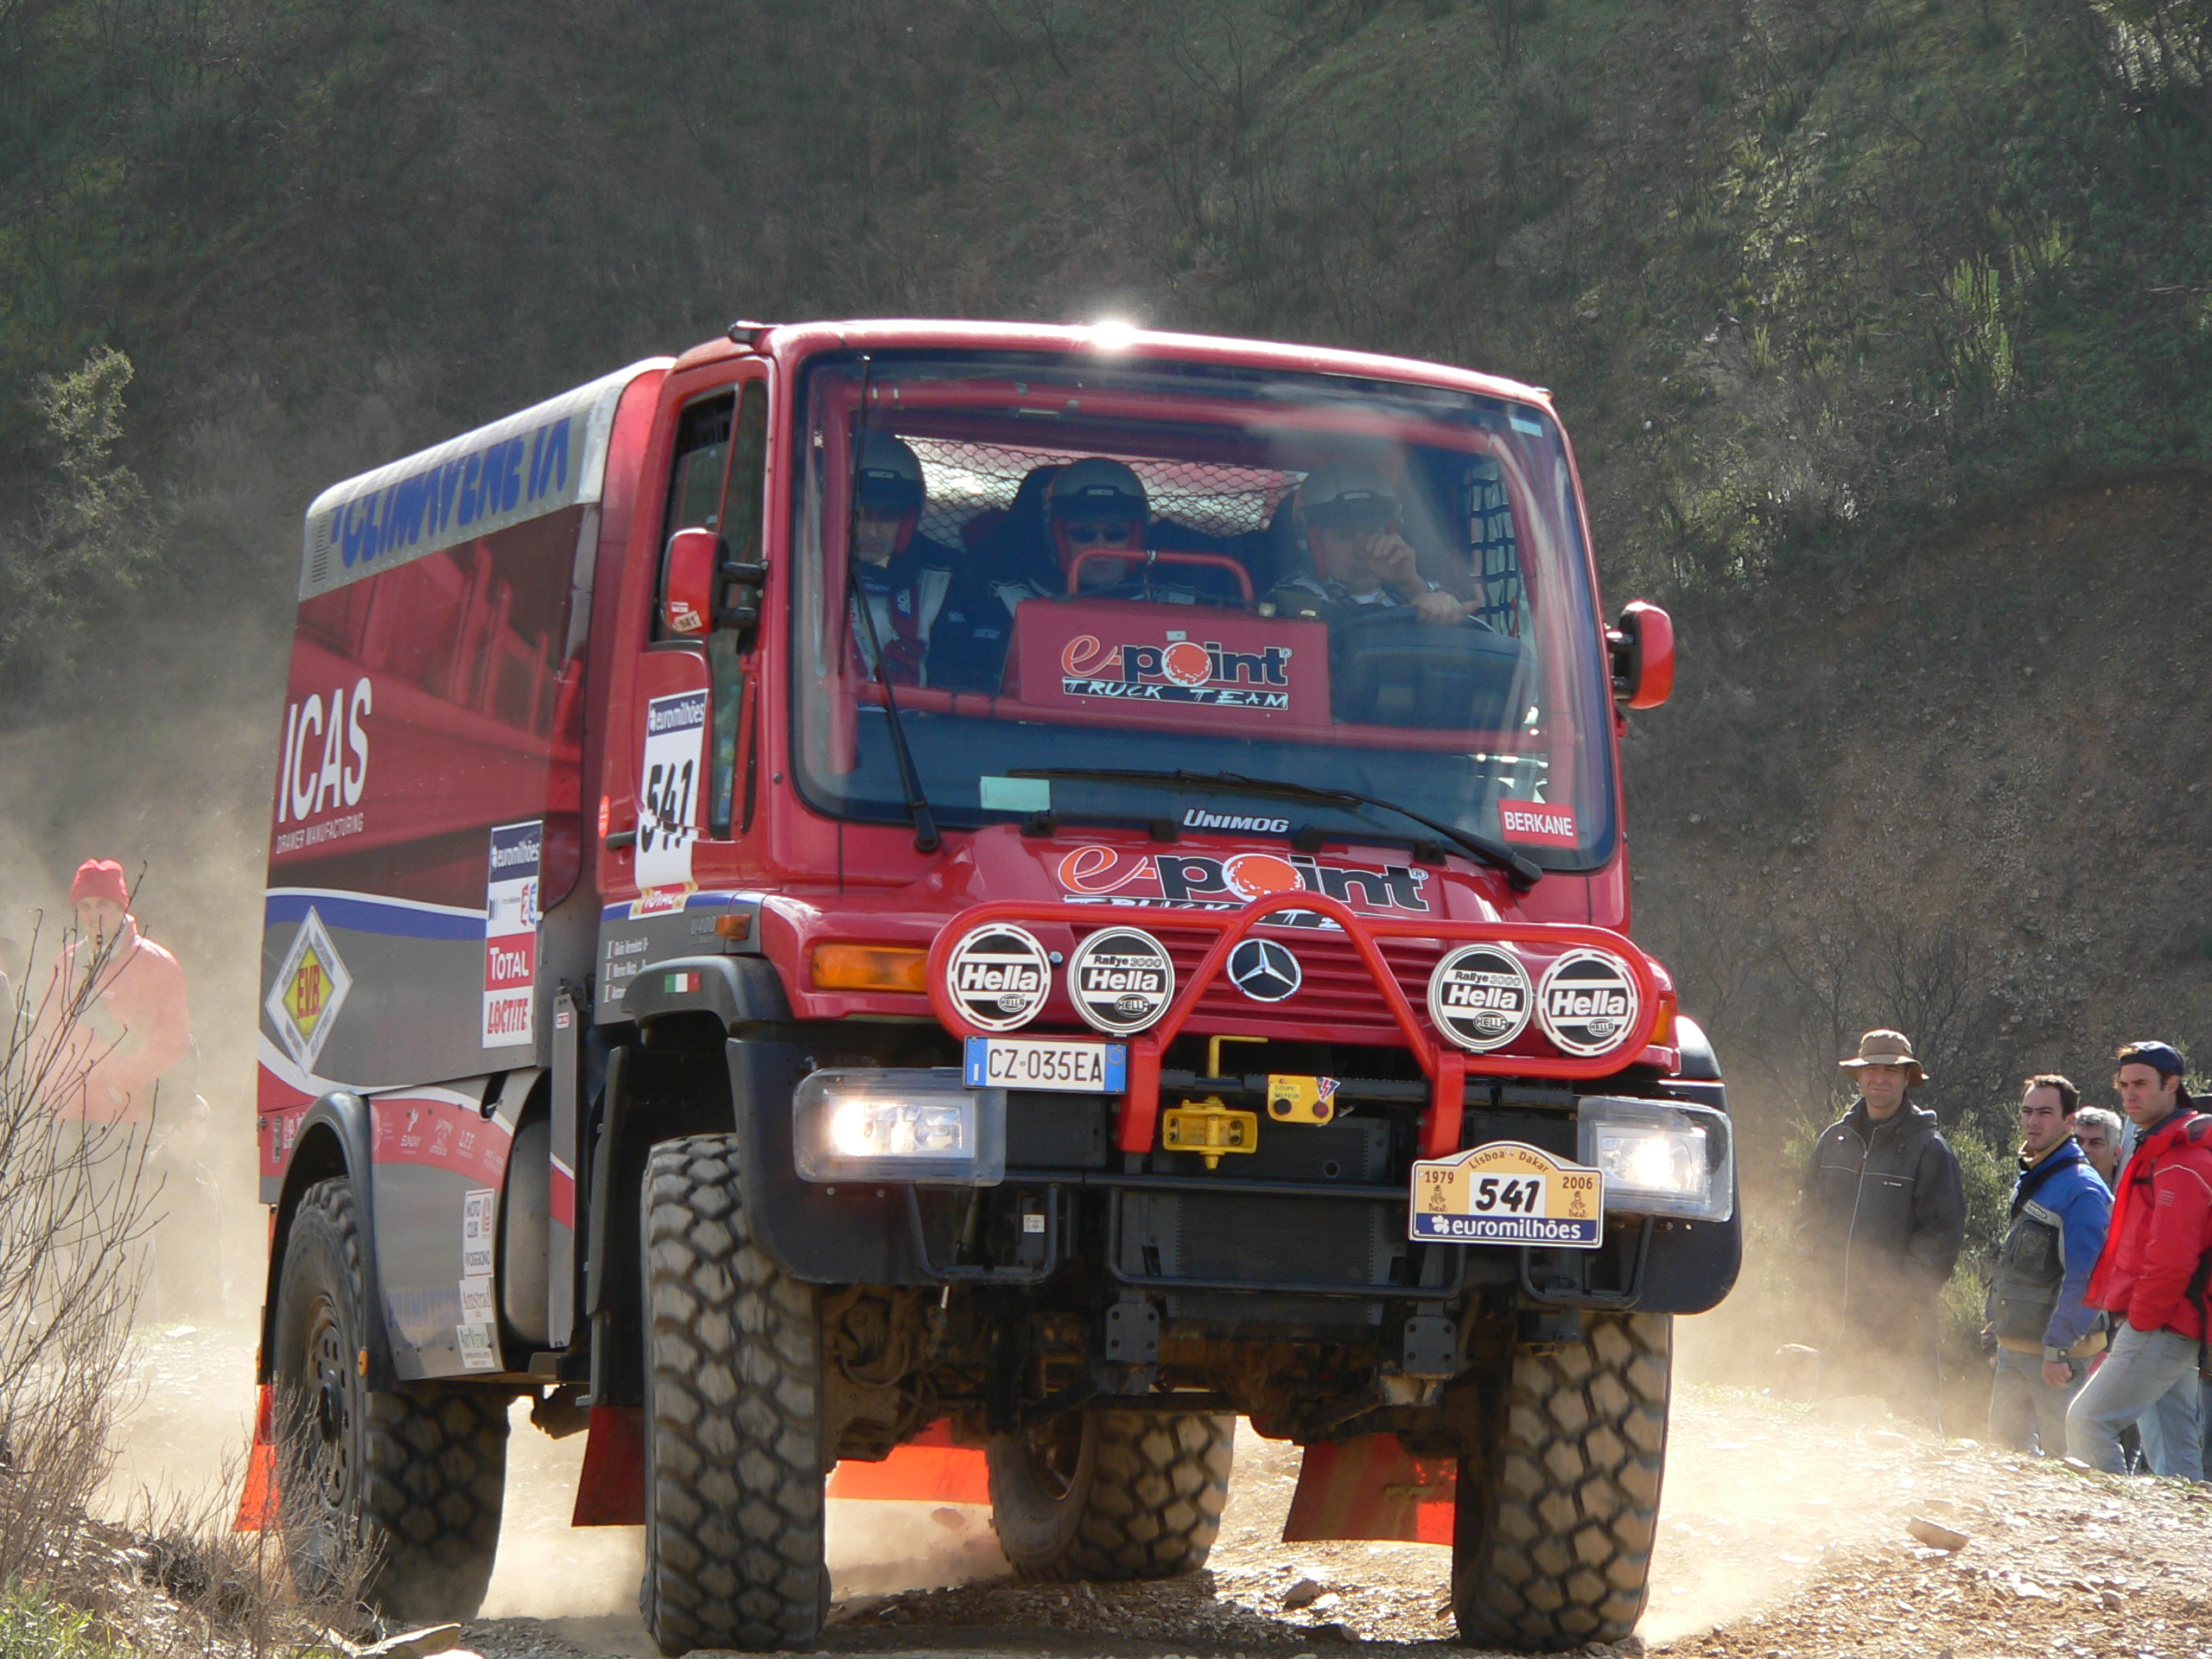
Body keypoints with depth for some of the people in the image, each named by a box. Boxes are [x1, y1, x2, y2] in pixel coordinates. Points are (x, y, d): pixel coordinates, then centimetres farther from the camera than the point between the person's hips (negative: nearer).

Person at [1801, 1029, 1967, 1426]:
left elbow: (1943, 1233, -6)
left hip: (1903, 1324, -5)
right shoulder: (1834, 1141, 12)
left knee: (1913, 1419, -8)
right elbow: (1813, 1217, 21)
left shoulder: (1928, 1148, -3)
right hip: (1839, 1315, 5)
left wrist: (1905, 1296, -12)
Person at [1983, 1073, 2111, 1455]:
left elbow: (2082, 1280, -21)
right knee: (2005, 1444, 12)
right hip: (2014, 1347, 9)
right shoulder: (2029, 1179, 14)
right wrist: (1999, 1325, 22)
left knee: (2063, 1454, -7)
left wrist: (2058, 1349, -24)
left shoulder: (2081, 1189, -16)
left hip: (2056, 1351, -9)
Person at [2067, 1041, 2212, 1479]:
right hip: (2171, 1330, 11)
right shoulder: (2157, 1153, 20)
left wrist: (2139, 1322, -14)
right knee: (2174, 1453, 10)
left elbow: (2171, 1258, -23)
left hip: (2158, 1329, -11)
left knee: (2087, 1420, -13)